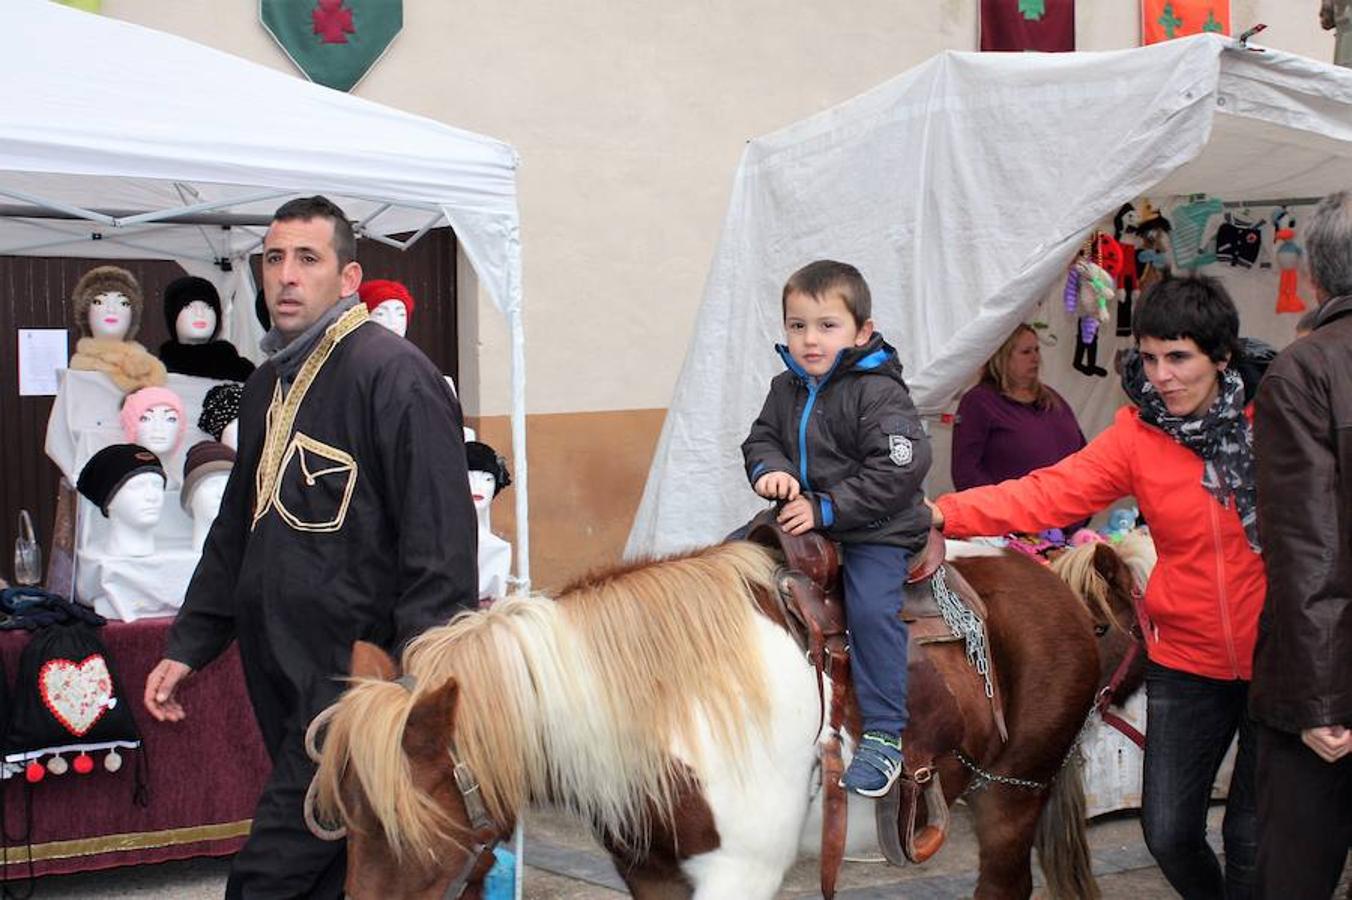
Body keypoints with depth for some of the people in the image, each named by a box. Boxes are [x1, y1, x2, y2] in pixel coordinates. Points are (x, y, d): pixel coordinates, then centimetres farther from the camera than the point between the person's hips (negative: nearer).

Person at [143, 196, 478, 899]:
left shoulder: (393, 374, -11)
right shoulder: (267, 386, 17)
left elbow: (439, 544, -17)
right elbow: (236, 531, 27)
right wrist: (188, 648, 23)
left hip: (355, 676, -9)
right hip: (278, 672, 9)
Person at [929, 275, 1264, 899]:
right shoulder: (1137, 436, -6)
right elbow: (1046, 495, -18)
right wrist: (943, 514, -31)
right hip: (1187, 660, 2)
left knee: (1253, 837, 2)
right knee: (1169, 832, 7)